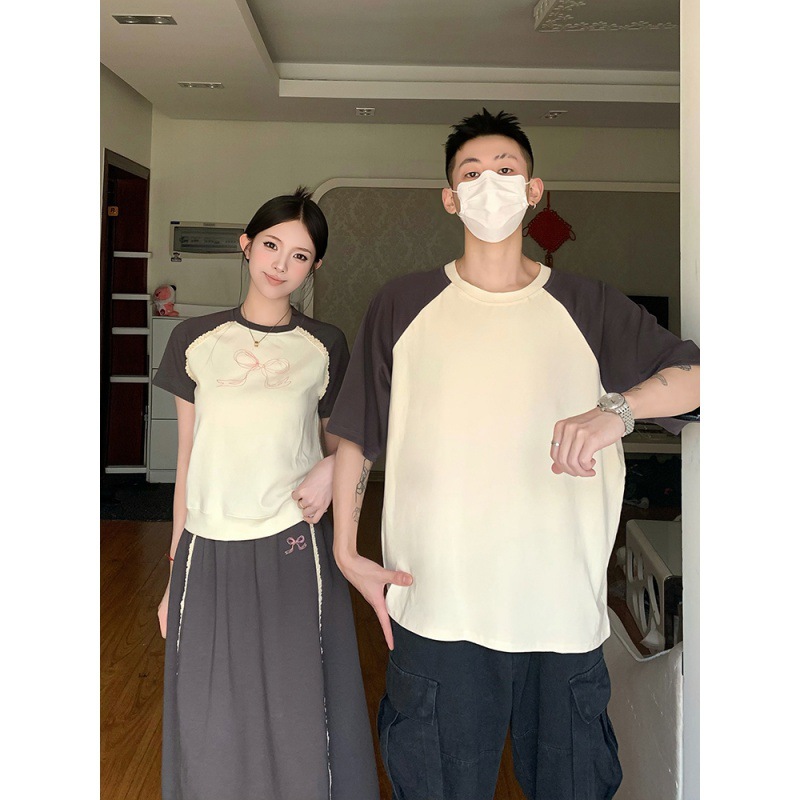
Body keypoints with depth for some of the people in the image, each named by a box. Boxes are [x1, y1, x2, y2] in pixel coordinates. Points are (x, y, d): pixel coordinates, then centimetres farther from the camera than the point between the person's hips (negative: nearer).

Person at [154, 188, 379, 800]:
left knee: (301, 724, 3)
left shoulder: (325, 346, 3)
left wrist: (333, 468, -10)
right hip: (208, 553, 2)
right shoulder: (195, 341, 5)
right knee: (210, 732, 10)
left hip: (296, 550, -1)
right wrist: (175, 573, 9)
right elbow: (188, 460, 8)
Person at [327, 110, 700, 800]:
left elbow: (698, 373, -5)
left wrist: (617, 408, -23)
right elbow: (355, 437, 7)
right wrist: (347, 552, 3)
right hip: (436, 614, 0)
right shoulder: (402, 307, 3)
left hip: (564, 614, 1)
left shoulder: (591, 308, 3)